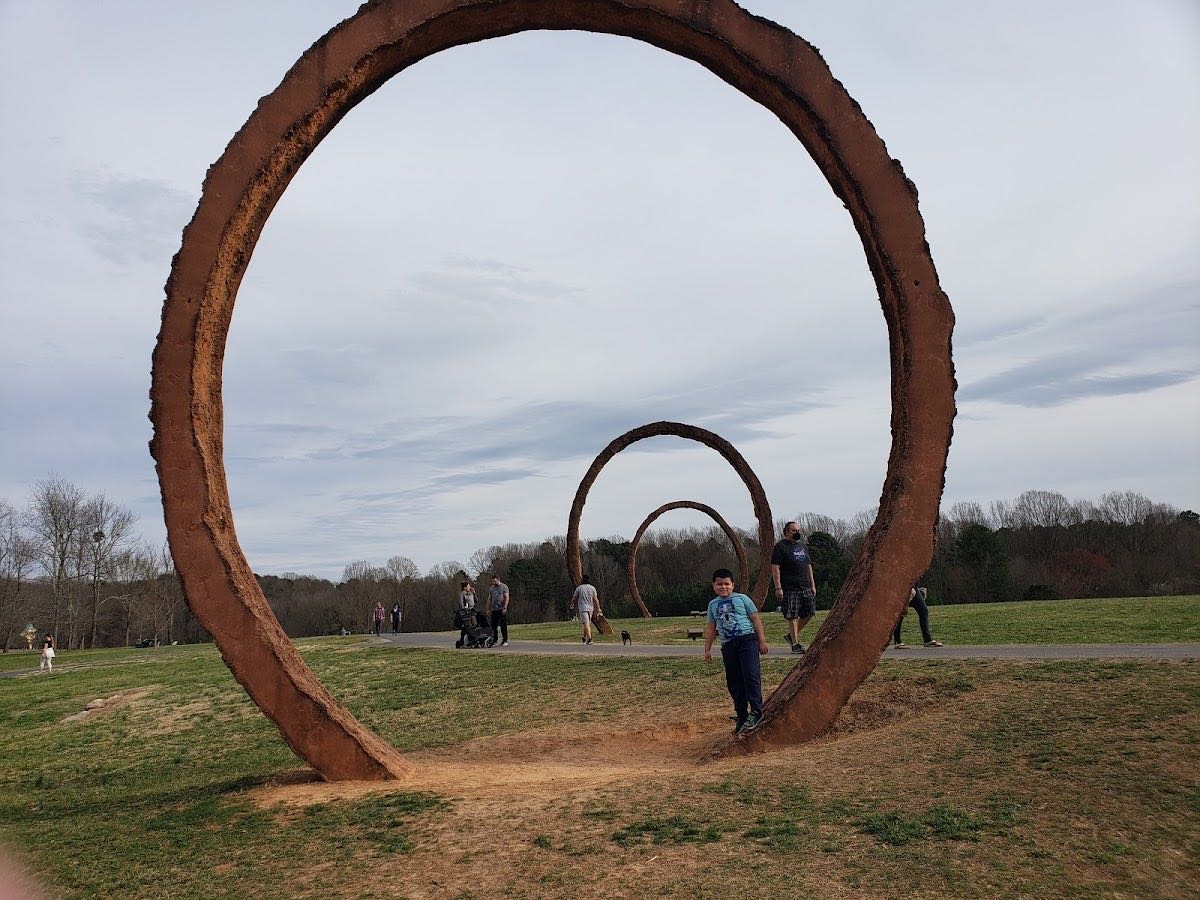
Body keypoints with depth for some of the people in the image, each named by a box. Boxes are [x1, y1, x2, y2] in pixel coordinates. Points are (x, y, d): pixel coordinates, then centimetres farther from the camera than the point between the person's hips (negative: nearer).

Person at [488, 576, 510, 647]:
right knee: (494, 626, 4)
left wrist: (505, 608, -16)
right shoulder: (491, 588, 15)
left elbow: (506, 598, -7)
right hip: (494, 610, 5)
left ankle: (505, 641, 1)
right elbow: (489, 599, 18)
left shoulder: (504, 587, -1)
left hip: (502, 609, -5)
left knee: (503, 625, -4)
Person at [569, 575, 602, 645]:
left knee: (586, 624, -11)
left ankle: (589, 638, -24)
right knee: (588, 623, 16)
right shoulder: (592, 588, 4)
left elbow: (574, 598, 6)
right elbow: (595, 599, 2)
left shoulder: (579, 588, -3)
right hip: (590, 608, 4)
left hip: (582, 608, -4)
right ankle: (585, 638, 27)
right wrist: (598, 608, 7)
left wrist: (572, 605, 25)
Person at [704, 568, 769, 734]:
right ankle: (741, 716, 14)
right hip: (728, 645, 4)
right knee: (734, 683, 5)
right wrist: (707, 649, 16)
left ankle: (756, 711, -13)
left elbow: (756, 618, 4)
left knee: (751, 674, -18)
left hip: (747, 639, -4)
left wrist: (762, 640, -1)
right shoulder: (713, 605, 14)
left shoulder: (741, 598, 3)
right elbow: (711, 628, 20)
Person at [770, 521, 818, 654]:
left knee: (809, 612, 4)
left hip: (805, 587, 7)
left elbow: (808, 566, 23)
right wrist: (778, 588, -17)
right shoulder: (781, 547, -5)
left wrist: (812, 585, 18)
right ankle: (795, 644, 5)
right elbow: (775, 568, -11)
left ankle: (792, 635, 21)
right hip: (789, 588, -7)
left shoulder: (802, 545, 18)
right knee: (792, 616, -4)